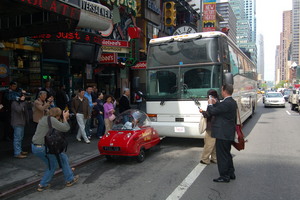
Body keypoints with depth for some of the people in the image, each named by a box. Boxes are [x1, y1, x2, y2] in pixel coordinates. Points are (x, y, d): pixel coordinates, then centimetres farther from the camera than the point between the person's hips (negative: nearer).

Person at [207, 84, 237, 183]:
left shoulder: (226, 103, -22)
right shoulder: (233, 102, 9)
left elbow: (212, 112, -20)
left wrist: (210, 104, -3)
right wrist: (215, 104, 12)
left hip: (222, 134, -10)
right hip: (229, 133, 10)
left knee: (222, 155, 1)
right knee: (227, 153, 21)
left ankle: (224, 176, 9)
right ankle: (230, 173, 32)